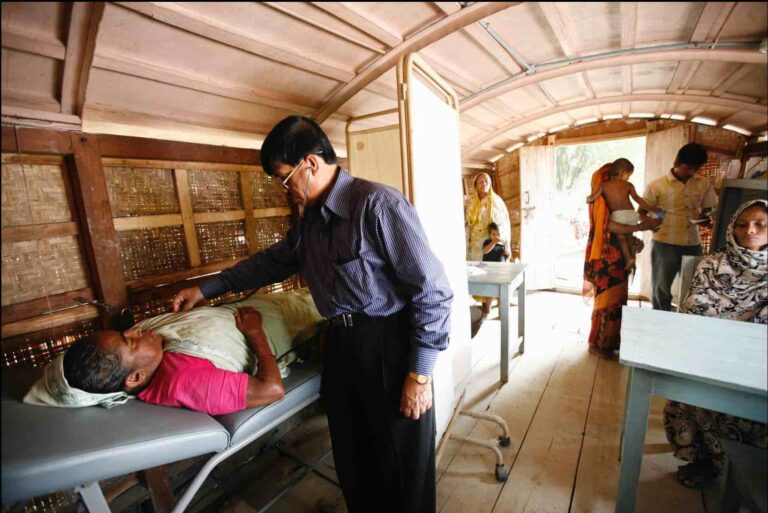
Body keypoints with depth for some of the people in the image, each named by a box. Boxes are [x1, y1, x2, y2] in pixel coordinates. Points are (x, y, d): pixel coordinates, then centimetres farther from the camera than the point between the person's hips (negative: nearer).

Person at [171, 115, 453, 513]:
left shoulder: (378, 204, -19)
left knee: (401, 463, 14)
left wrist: (419, 376, -16)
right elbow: (272, 261, 23)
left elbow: (432, 291, -19)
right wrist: (205, 289, 23)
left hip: (388, 343, -7)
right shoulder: (308, 218, 8)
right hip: (339, 343, 7)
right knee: (352, 459, 23)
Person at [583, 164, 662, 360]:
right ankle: (597, 343, 8)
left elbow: (622, 224, 14)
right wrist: (641, 227, -20)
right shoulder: (600, 201, -13)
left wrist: (635, 240, -2)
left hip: (616, 258, 9)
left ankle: (610, 341, 26)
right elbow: (611, 226, -23)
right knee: (607, 300, -3)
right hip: (606, 259, -9)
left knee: (616, 300, 14)